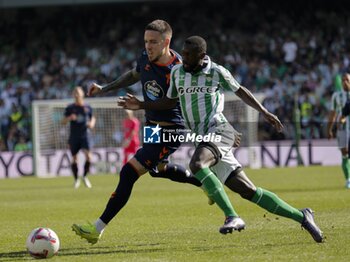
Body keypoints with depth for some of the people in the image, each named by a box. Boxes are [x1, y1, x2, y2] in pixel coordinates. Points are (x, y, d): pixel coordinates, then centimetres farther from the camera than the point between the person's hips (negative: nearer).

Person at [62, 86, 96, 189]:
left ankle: (85, 176, 3)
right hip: (74, 137, 0)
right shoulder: (70, 108, 4)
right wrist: (70, 118, -17)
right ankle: (76, 179, 20)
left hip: (85, 135, 0)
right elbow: (63, 121, 4)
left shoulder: (87, 107, 7)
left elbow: (93, 118, 20)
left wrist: (92, 123, -3)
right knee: (74, 158, 2)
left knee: (88, 155, -18)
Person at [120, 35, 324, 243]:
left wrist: (265, 112, 9)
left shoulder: (217, 72, -1)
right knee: (248, 191, -1)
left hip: (219, 131, -5)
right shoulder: (177, 72, 13)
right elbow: (170, 102, 26)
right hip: (203, 139, 5)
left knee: (197, 164, -35)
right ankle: (301, 216, 7)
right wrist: (140, 105, 16)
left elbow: (240, 91, 12)